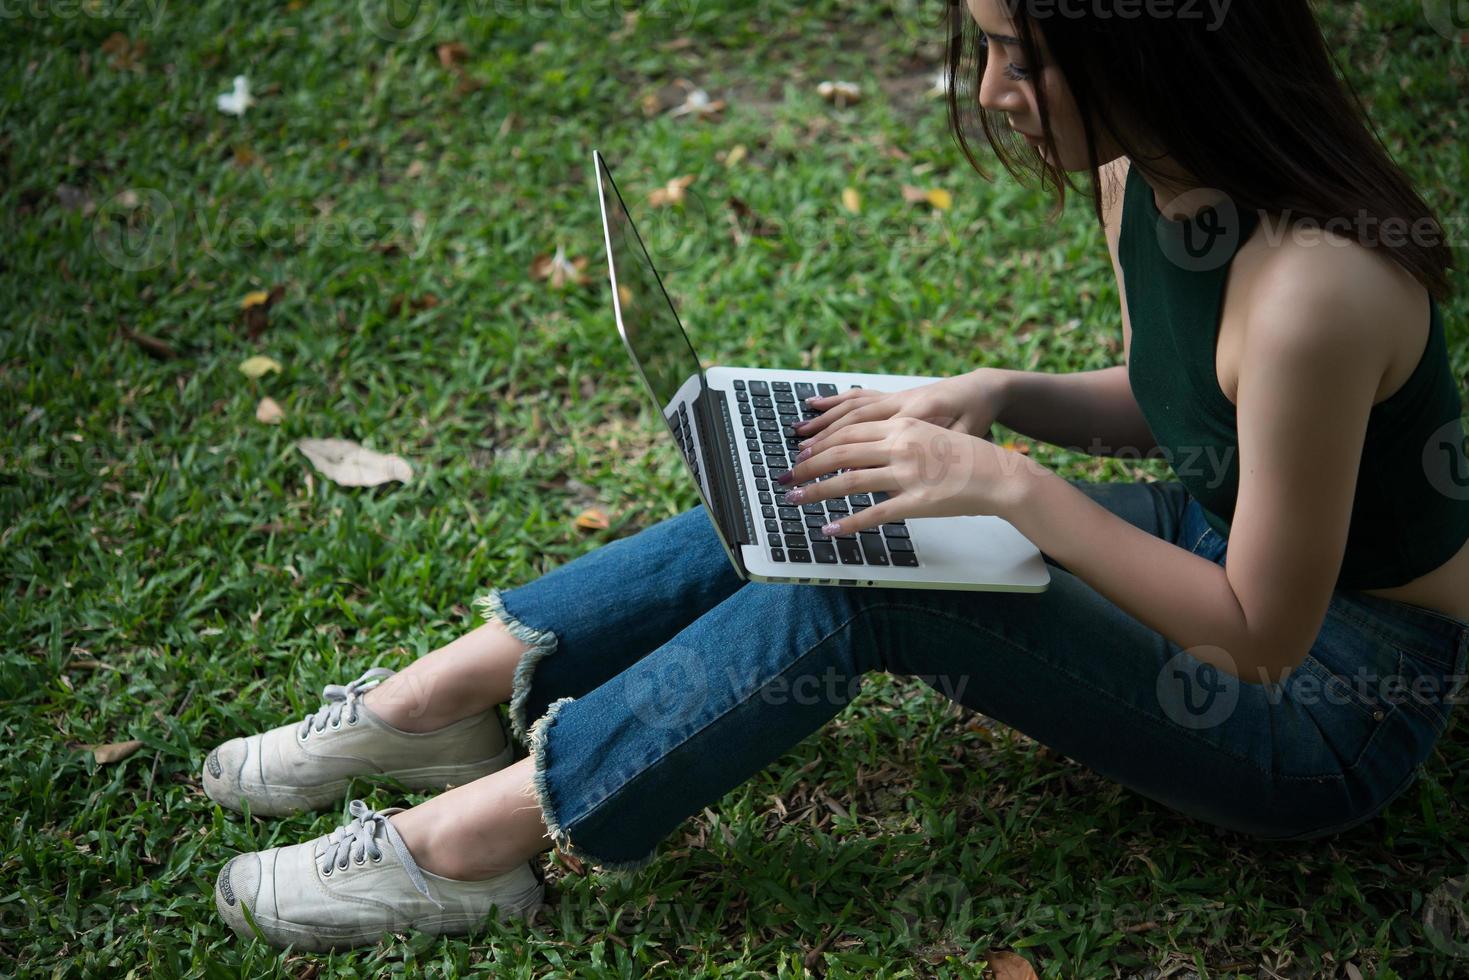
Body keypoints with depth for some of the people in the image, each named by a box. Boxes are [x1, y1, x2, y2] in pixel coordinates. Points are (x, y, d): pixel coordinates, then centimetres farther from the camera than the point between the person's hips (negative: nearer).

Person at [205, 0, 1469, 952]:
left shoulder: (1312, 284, -35)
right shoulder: (1142, 174, -7)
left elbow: (1261, 636, -27)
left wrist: (1011, 484, -30)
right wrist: (999, 395, -7)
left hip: (1338, 705, -8)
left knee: (858, 584, -23)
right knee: (808, 516, -8)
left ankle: (467, 843, -12)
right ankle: (438, 697, 0)